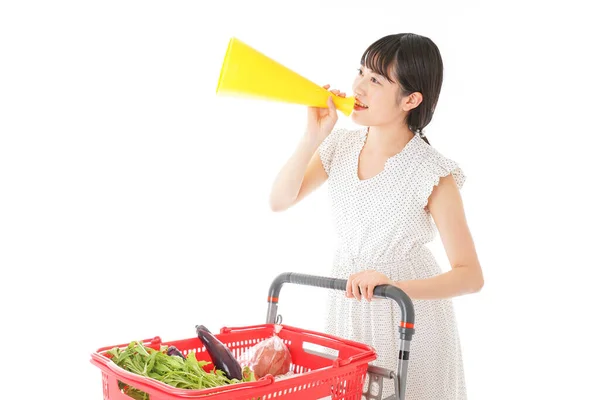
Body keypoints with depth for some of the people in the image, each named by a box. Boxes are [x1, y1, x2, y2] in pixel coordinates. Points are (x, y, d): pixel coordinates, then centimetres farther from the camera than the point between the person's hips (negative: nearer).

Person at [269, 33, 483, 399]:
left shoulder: (433, 174, -22)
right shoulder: (340, 145, -6)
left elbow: (471, 277, -23)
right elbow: (281, 200, -7)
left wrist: (392, 285, -36)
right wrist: (314, 136, -17)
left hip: (410, 310, -4)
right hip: (348, 304, 5)